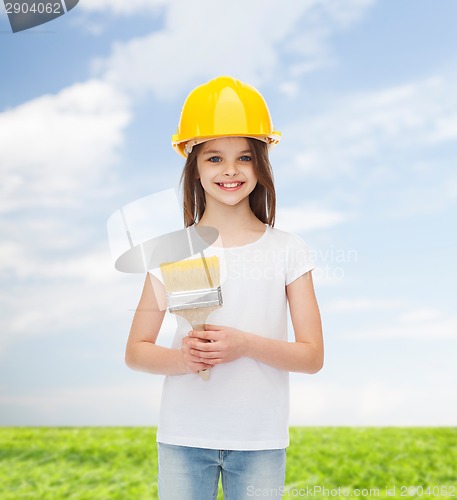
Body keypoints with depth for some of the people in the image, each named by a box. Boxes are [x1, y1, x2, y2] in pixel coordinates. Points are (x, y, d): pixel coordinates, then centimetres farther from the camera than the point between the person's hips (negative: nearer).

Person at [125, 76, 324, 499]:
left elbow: (312, 356, -2)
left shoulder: (287, 250, -2)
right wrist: (182, 358, -19)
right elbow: (135, 351, 2)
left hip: (260, 441, 0)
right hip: (182, 437, 1)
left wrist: (245, 344, -19)